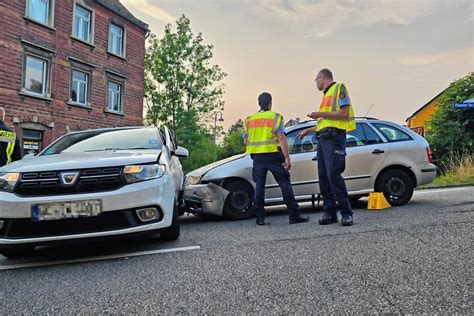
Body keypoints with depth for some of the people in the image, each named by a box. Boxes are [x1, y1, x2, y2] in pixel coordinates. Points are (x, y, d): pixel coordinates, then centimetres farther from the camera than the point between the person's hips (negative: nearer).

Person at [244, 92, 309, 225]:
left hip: (257, 157, 4)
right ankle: (294, 215, 2)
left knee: (259, 186, 8)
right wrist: (287, 158, -11)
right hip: (273, 155, -4)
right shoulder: (275, 117, 0)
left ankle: (260, 217, 7)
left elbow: (245, 141, 11)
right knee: (285, 184, 1)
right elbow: (281, 139, -10)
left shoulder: (250, 119, 12)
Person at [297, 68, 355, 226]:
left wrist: (321, 114, -11)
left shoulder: (339, 89, 1)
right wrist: (308, 130, 31)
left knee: (333, 175, -16)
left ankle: (346, 213, -8)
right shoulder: (326, 95, 26)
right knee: (323, 176, 2)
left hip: (334, 137, -9)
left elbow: (344, 113, -13)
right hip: (323, 137, 9)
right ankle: (330, 212, 6)